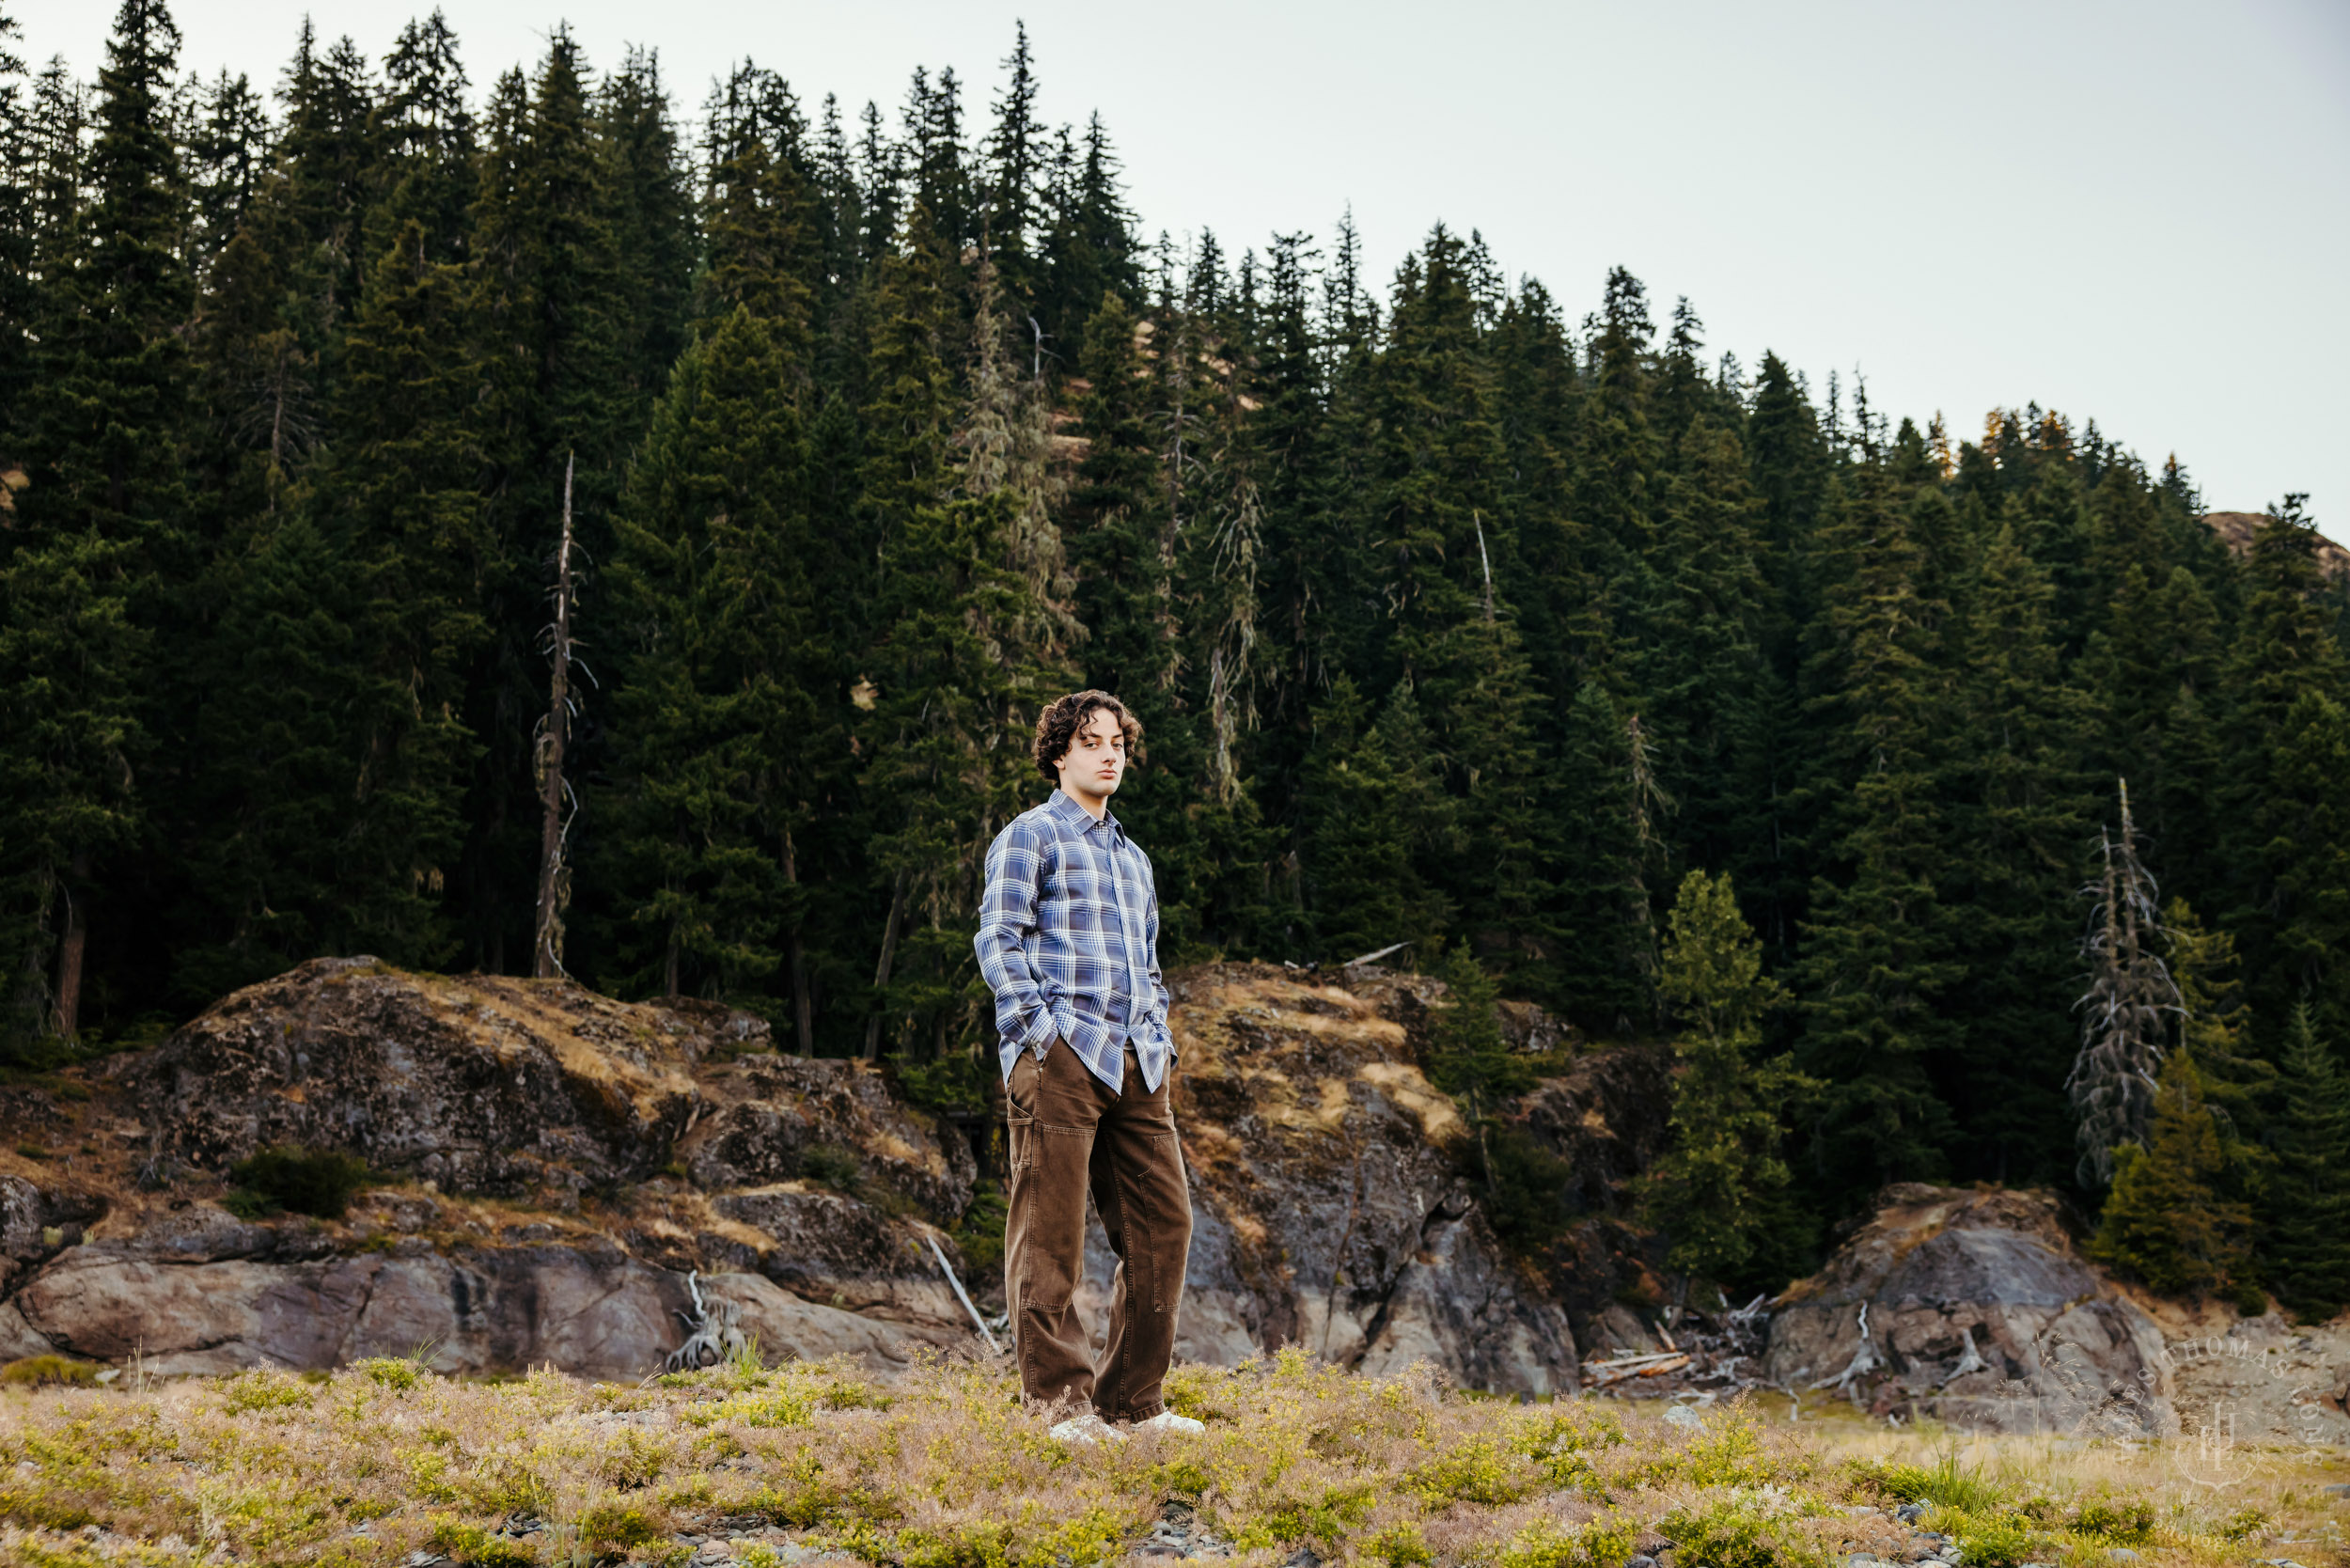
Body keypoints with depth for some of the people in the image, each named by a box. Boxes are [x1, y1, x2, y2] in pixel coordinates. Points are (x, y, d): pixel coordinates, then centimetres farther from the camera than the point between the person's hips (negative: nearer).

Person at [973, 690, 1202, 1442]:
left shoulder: (1133, 857, 26)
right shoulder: (1030, 836, 4)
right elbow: (998, 941, -5)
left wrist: (1161, 1042, 14)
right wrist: (1041, 1030, -14)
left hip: (1135, 1064, 7)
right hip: (1060, 1056, -7)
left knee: (1163, 1222, 2)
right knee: (1050, 1234, -5)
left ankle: (1133, 1399, 11)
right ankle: (1061, 1402, 1)